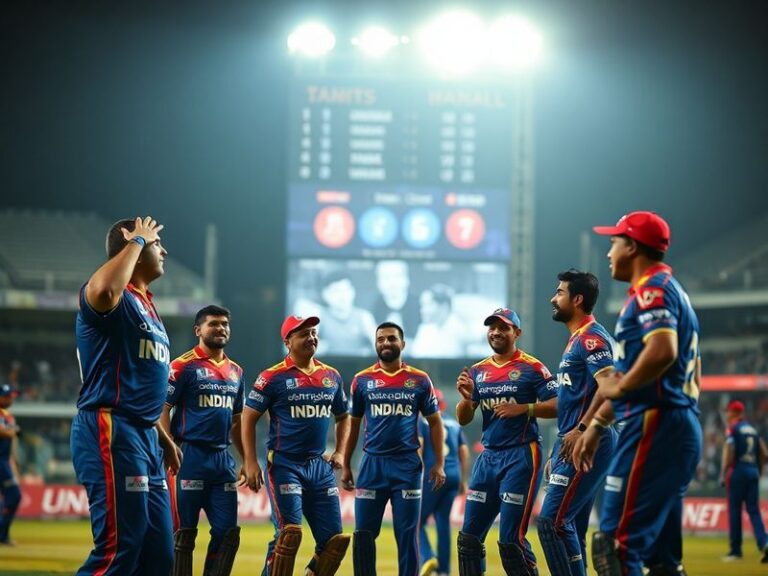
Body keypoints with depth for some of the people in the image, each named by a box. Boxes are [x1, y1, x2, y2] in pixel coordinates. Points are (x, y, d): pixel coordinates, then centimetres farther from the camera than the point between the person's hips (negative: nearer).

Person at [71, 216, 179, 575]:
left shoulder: (146, 306, 23)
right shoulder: (117, 301, -8)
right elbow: (104, 290, -35)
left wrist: (163, 438, 29)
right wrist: (137, 241, -20)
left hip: (145, 438, 10)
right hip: (110, 434, -10)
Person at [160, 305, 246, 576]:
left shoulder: (235, 371, 16)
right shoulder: (183, 366, -4)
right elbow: (162, 411, -8)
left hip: (223, 459, 7)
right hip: (190, 457, -6)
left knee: (228, 533, 4)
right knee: (184, 533, -2)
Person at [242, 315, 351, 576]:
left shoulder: (332, 376, 11)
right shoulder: (273, 377, -5)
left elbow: (343, 417, 24)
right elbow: (248, 418, -4)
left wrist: (339, 452, 10)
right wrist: (251, 463, -11)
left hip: (320, 466, 6)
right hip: (285, 464, -5)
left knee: (334, 539, 2)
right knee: (290, 533, -14)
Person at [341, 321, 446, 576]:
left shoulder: (419, 380, 3)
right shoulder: (362, 380, 5)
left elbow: (435, 422, 8)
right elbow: (353, 424, 12)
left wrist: (438, 464, 0)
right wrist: (345, 466, 9)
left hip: (408, 465, -1)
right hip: (372, 463, 1)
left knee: (407, 534, 1)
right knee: (364, 533, 1)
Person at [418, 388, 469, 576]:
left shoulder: (422, 422, 3)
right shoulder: (454, 424, 19)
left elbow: (418, 447, -10)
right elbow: (464, 453, 17)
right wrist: (463, 481, 21)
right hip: (453, 475, 5)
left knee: (417, 521, 2)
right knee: (443, 522, 10)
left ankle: (427, 558, -21)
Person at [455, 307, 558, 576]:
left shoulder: (532, 368, -4)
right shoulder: (478, 371, 12)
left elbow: (557, 406, -10)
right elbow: (463, 420, 11)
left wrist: (522, 408, -21)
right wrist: (467, 398, -9)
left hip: (521, 457, -6)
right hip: (488, 458, 6)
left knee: (511, 540, -11)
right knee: (469, 537, 6)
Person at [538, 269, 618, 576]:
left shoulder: (592, 337, -11)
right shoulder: (576, 339, 21)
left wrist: (581, 430, -27)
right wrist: (558, 452, 23)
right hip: (571, 446, 11)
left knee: (552, 521, -15)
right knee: (571, 527, 11)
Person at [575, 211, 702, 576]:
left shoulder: (652, 288, -7)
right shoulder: (673, 291, 24)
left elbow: (663, 351, -26)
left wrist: (618, 387, -11)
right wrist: (597, 424, 31)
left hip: (655, 424, -10)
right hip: (683, 429, 10)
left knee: (615, 544, -15)